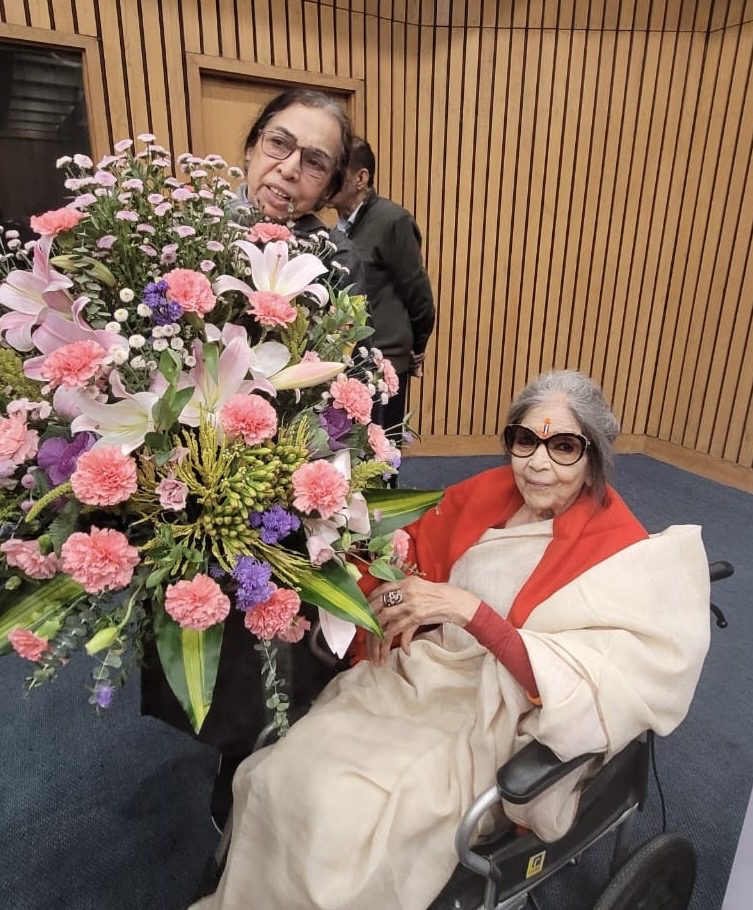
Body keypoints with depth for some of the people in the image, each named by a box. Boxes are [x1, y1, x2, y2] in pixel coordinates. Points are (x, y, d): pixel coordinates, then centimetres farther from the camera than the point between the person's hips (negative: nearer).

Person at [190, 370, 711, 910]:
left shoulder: (623, 555, -14)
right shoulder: (489, 492, 1)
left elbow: (577, 685, -21)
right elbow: (417, 551, 14)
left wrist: (469, 610, -30)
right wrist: (400, 608, -6)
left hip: (496, 718, -4)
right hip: (422, 672, 5)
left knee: (342, 816, -19)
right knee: (280, 776, -9)